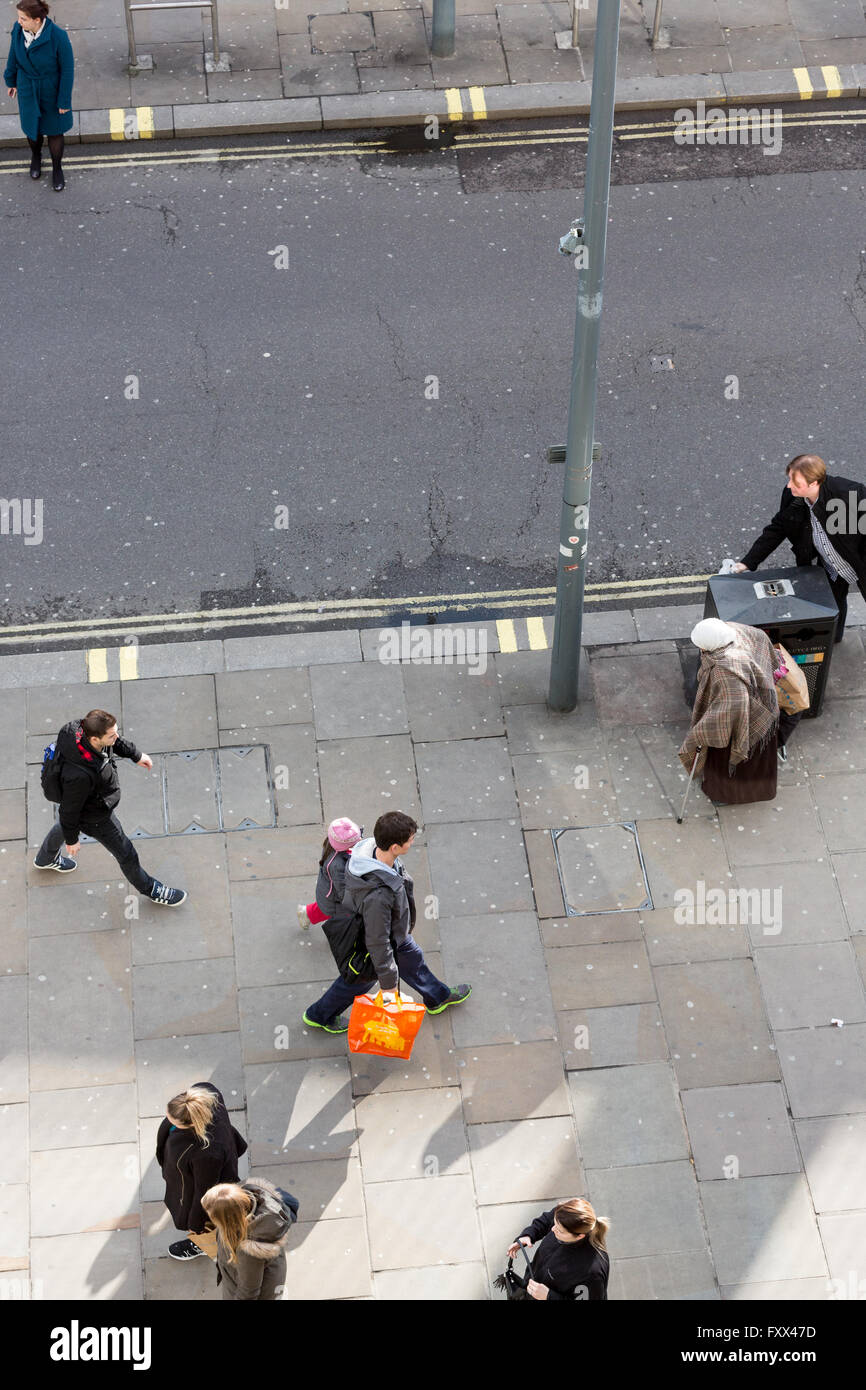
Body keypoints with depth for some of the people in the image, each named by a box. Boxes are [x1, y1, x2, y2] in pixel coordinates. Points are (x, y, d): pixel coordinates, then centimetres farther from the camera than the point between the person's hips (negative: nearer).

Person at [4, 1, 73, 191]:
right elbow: (14, 55, 0)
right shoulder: (19, 29, -19)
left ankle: (57, 169, 42)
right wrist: (11, 80, 13)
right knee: (32, 127, 22)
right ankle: (36, 155, 55)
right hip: (28, 90, 3)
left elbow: (67, 69, -20)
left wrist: (65, 101, -14)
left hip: (52, 90, -3)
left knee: (54, 131, 16)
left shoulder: (58, 36, -32)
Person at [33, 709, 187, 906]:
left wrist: (135, 755, 9)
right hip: (94, 816, -8)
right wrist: (71, 840, -11)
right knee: (125, 853, 17)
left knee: (62, 825, 38)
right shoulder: (80, 775, -47)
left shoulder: (78, 728, -28)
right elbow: (69, 809, -28)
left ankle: (45, 859, 69)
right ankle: (148, 888, 45)